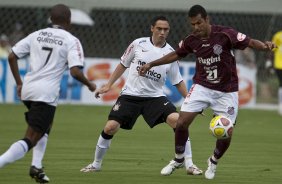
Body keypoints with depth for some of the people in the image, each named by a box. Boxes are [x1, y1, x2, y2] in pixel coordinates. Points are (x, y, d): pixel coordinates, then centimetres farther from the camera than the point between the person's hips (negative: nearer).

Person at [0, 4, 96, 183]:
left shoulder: (37, 35, 14)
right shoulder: (71, 41, -1)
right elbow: (75, 71, -13)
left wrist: (19, 83, 19)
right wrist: (90, 85, 6)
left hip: (27, 89, 7)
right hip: (46, 93, -7)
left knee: (46, 126, 30)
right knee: (30, 140, -8)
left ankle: (36, 167, 17)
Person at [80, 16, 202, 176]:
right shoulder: (139, 44, -3)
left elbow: (178, 81, 6)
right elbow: (123, 64, 10)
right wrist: (108, 86, 8)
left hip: (155, 97, 0)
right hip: (130, 95, 0)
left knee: (177, 120, -22)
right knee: (110, 127, -12)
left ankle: (189, 165, -14)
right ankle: (96, 164, 12)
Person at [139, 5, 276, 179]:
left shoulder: (225, 34, -20)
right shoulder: (191, 40, -6)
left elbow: (250, 42, -21)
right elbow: (176, 54, 12)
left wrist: (264, 45, -43)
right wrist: (151, 64, 14)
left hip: (226, 91, -3)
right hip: (202, 87, 3)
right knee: (182, 123, -10)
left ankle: (214, 162, 26)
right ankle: (178, 159, 16)